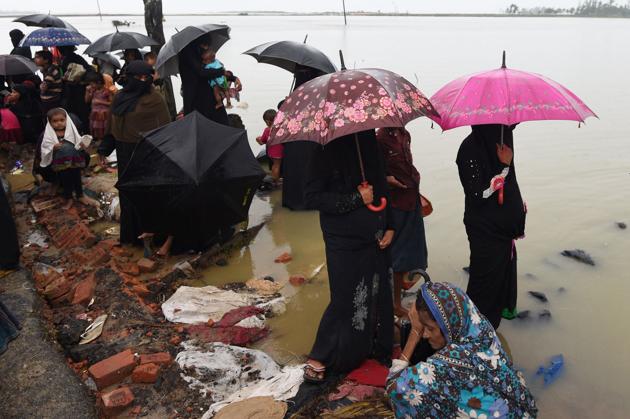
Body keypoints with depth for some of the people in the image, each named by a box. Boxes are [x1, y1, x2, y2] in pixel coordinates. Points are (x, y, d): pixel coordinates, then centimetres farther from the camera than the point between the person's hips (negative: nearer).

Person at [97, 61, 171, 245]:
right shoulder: (119, 97, 9)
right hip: (125, 152, 6)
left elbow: (165, 128, -7)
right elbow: (112, 125, 16)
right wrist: (104, 149, 16)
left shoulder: (154, 99, -8)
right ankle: (129, 233, 28)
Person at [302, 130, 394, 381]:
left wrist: (389, 227, 6)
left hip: (375, 239, 6)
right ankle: (319, 359, 18)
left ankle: (377, 349, 30)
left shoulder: (370, 144, 7)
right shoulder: (327, 151, -11)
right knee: (346, 299, 0)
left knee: (378, 294, 10)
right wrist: (356, 199, -17)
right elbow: (312, 197, -14)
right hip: (345, 242, -6)